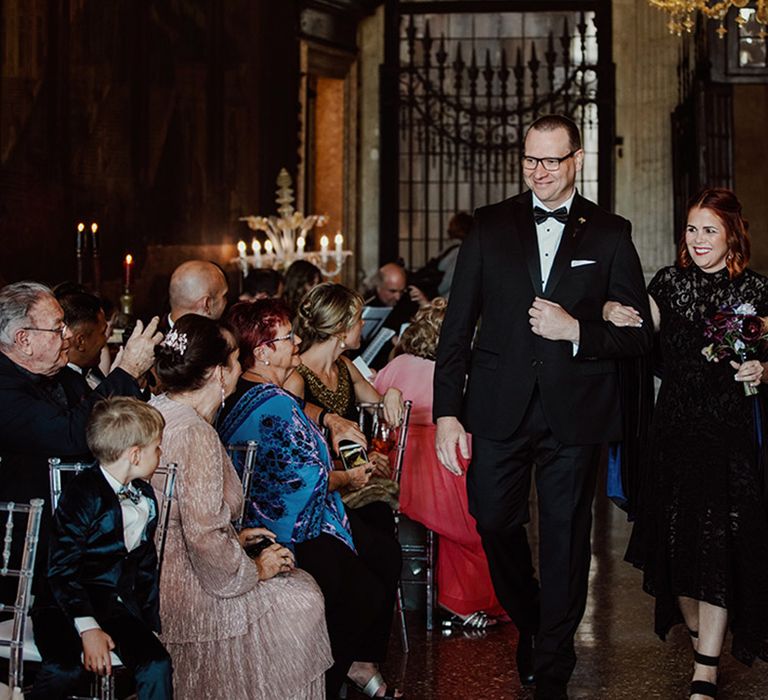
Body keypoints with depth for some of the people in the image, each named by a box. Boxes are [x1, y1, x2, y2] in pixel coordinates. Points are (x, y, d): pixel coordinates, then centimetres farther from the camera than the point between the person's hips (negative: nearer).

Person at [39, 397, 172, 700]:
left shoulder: (146, 498, 14)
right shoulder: (83, 494, -10)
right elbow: (62, 567, -14)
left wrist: (152, 623, 12)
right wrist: (87, 628, -23)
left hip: (121, 602, 6)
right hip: (76, 599, -6)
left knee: (157, 665, -18)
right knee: (64, 670, -30)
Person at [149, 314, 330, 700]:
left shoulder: (155, 411, 6)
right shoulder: (196, 435, -24)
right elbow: (204, 537, -26)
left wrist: (234, 537, 15)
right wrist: (253, 570, -9)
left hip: (153, 577, 10)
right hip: (181, 591, -10)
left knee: (301, 584, 15)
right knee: (300, 603, 3)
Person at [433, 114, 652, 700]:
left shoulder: (610, 234, 3)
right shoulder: (490, 226, 5)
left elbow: (639, 333, 2)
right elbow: (458, 324, 3)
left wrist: (578, 332, -16)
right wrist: (447, 411, -3)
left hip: (573, 412, -1)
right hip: (500, 407, 1)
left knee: (565, 541, 8)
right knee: (494, 523, 7)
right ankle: (528, 625, 37)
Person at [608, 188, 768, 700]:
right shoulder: (668, 282, 6)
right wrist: (612, 313, -17)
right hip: (675, 428, 3)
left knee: (718, 542, -5)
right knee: (677, 537, 9)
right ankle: (695, 631, 32)